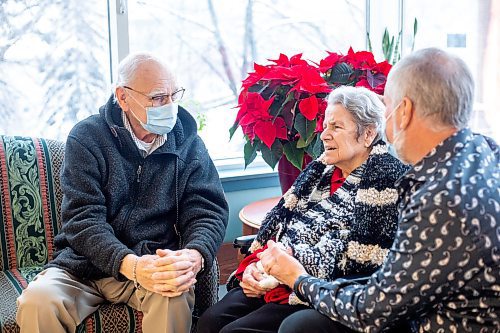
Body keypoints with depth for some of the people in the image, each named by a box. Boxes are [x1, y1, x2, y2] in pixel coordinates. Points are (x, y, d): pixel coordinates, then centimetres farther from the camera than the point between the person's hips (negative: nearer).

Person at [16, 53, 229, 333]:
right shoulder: (87, 139, -3)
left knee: (175, 299, -33)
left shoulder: (188, 144, 4)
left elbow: (209, 211, -3)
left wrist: (195, 256, -28)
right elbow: (82, 219, -13)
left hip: (155, 263, 0)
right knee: (37, 302, -28)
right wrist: (131, 266, -31)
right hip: (84, 264, 0)